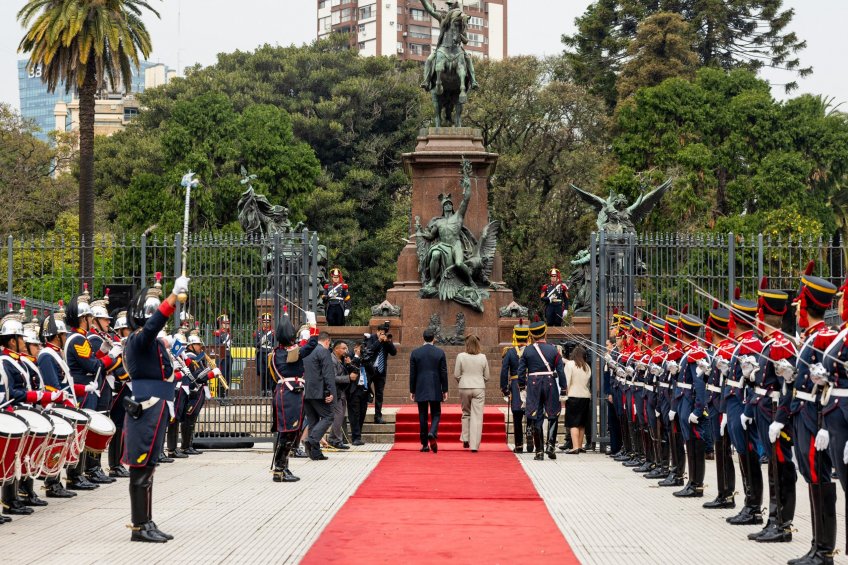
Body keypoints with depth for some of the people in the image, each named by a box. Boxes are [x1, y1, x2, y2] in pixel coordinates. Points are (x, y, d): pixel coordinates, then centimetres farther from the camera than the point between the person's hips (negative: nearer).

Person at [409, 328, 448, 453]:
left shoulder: (415, 353, -1)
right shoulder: (440, 353, -2)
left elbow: (412, 373, 1)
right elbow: (444, 373, -1)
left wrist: (412, 391, 8)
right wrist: (445, 390, 6)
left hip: (420, 390, 1)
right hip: (435, 390, -1)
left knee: (423, 417, 6)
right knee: (436, 414, 8)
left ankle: (425, 445, 6)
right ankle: (432, 434, -21)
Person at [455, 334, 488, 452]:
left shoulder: (461, 356, -5)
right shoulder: (483, 358, -1)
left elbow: (456, 375, -2)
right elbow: (487, 377, 4)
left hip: (464, 388, 0)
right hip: (479, 388, 0)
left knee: (466, 413, 20)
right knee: (477, 416, 0)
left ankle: (465, 439, 15)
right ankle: (474, 445, -3)